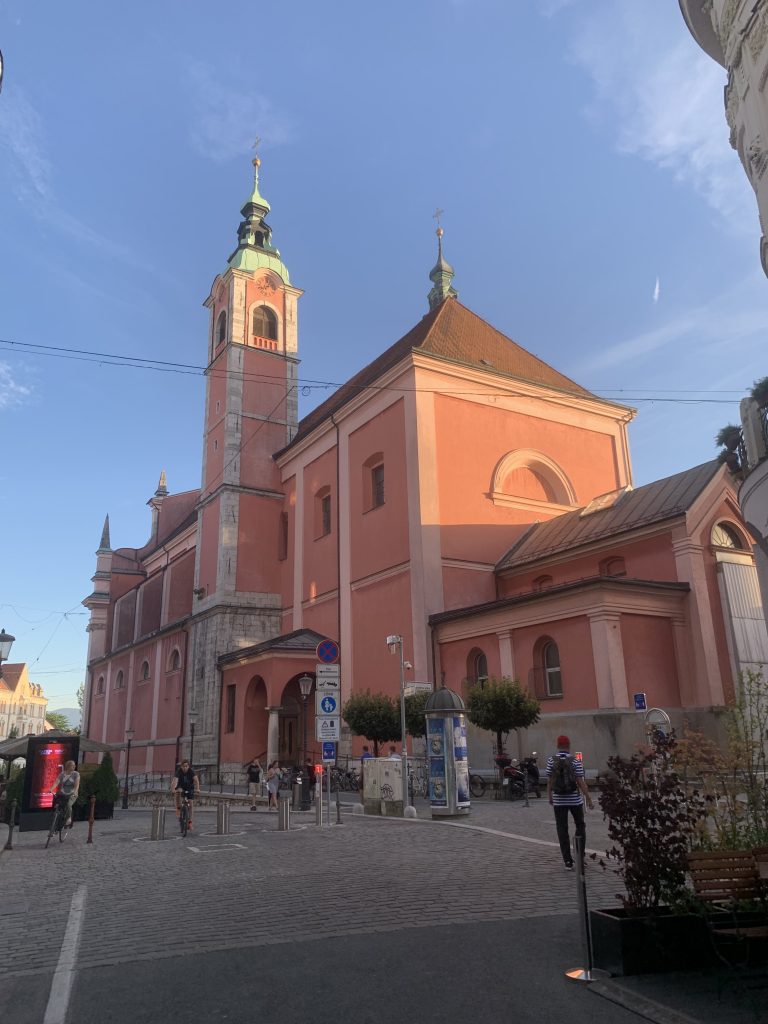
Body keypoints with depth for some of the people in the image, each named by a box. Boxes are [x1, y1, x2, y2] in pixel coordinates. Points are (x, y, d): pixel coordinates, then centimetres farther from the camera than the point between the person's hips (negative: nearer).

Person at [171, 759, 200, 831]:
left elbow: (196, 780, -38)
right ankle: (178, 808, -17)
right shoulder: (179, 772, -26)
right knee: (178, 792, -35)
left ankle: (190, 821, 6)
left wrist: (197, 789, -55)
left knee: (191, 803, -9)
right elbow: (175, 781, -41)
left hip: (190, 788, 0)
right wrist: (173, 789, -59)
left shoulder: (191, 771, -26)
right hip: (181, 786, 0)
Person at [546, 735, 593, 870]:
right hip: (575, 799, -1)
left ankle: (568, 861, 4)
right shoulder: (575, 761, -9)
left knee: (562, 830, 6)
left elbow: (549, 781, -2)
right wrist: (589, 799, -6)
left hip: (559, 800, 1)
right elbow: (580, 782, -12)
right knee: (580, 826, 19)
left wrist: (550, 797, 10)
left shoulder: (551, 760, -4)